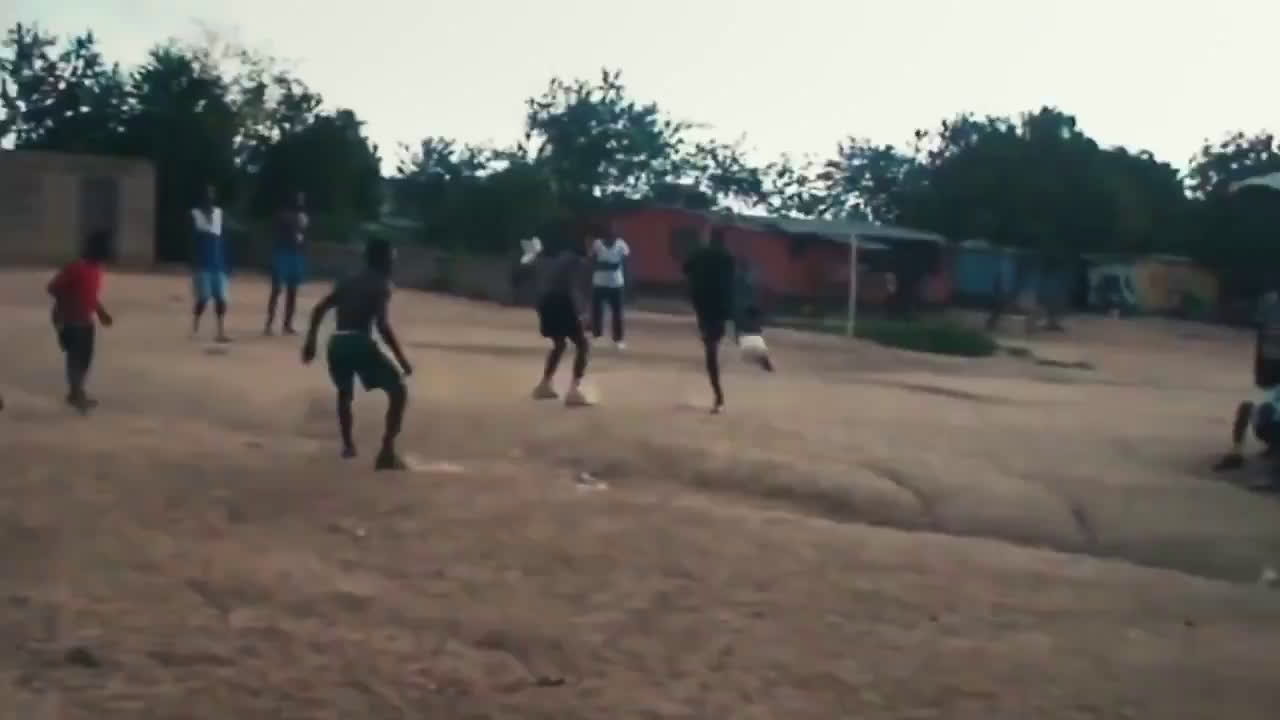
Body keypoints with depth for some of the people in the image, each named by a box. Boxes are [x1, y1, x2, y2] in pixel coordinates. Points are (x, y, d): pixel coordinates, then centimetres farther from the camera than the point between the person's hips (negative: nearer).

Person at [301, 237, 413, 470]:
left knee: (345, 391, 34)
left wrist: (311, 341, 28)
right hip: (359, 342, -7)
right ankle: (387, 452, -7)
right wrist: (402, 359, -10)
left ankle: (348, 444, 37)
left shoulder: (349, 283, 23)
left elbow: (319, 309, 20)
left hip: (337, 342, 7)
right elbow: (382, 325, -12)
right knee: (398, 390, 2)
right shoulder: (381, 286, 2)